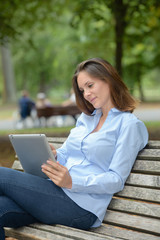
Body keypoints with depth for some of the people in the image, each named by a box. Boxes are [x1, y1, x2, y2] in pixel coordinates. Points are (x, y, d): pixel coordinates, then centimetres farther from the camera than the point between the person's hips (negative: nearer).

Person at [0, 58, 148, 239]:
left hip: (82, 207, -6)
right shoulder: (85, 117, 24)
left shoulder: (129, 124, 0)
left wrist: (73, 182, -22)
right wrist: (53, 154, -3)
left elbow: (116, 180, -8)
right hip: (60, 192, 6)